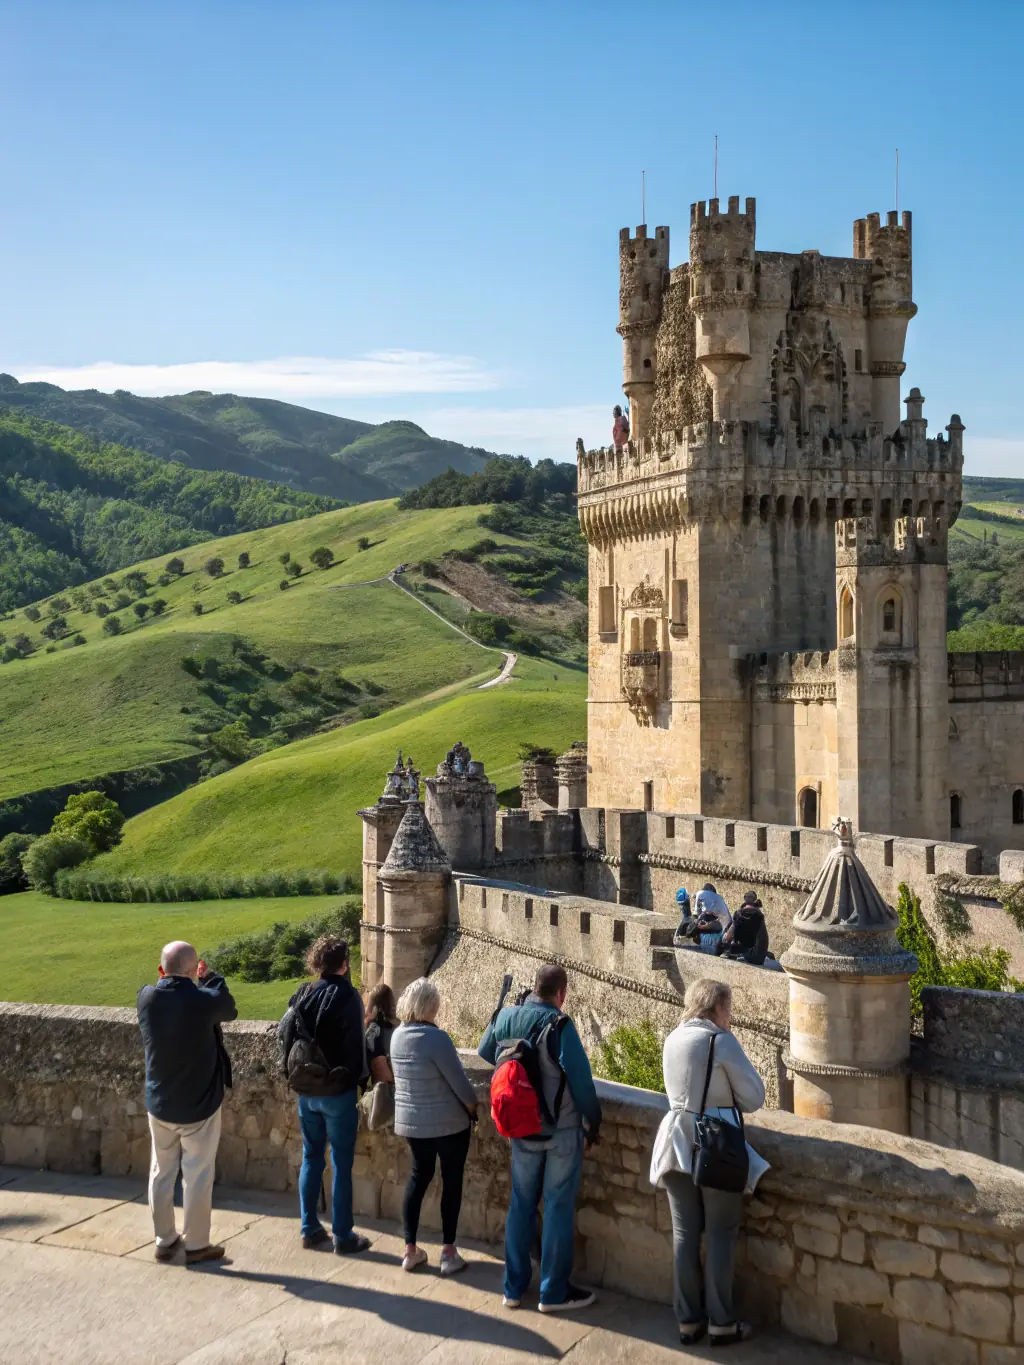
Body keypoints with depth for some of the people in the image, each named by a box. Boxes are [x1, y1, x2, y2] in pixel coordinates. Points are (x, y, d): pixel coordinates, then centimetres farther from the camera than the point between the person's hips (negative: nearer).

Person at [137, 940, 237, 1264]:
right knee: (197, 1177, 8)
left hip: (159, 1104, 4)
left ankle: (165, 1241, 28)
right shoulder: (204, 1001, -23)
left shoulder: (147, 998, -12)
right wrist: (211, 978, 8)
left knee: (162, 1173, 17)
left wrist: (166, 978, 5)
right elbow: (230, 1010, -1)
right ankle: (196, 1245, 18)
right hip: (199, 1105, -4)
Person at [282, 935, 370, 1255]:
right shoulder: (347, 997, -15)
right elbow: (355, 1046, -15)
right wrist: (358, 1079, 0)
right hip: (338, 1091, -5)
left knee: (311, 1158, 16)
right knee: (341, 1164, 4)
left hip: (306, 1091, 5)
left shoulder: (303, 994, 0)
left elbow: (284, 1032, -2)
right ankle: (342, 1236, 10)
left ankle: (310, 1229, 23)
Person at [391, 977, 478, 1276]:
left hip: (410, 1122, 6)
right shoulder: (435, 1037, -23)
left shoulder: (397, 1035, -1)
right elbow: (459, 1082, -19)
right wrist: (472, 1107, -2)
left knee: (418, 1177, 17)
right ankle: (448, 1253, 12)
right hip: (448, 1123, -6)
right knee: (451, 1181, 7)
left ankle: (410, 1250, 19)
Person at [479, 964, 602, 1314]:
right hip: (562, 1129, -5)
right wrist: (592, 1124, -5)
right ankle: (554, 1292, 15)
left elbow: (484, 1053, 17)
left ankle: (514, 1287, 23)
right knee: (558, 1207, 6)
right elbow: (581, 1079, -17)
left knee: (521, 1203, 16)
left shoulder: (504, 1017, -3)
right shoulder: (559, 1025, -20)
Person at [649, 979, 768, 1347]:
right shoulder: (722, 1041, -13)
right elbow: (754, 1098, -8)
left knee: (685, 1233, 11)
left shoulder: (672, 1039, 7)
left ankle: (688, 1321, 17)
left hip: (677, 1138, 6)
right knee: (721, 1234, 5)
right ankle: (721, 1323, 10)